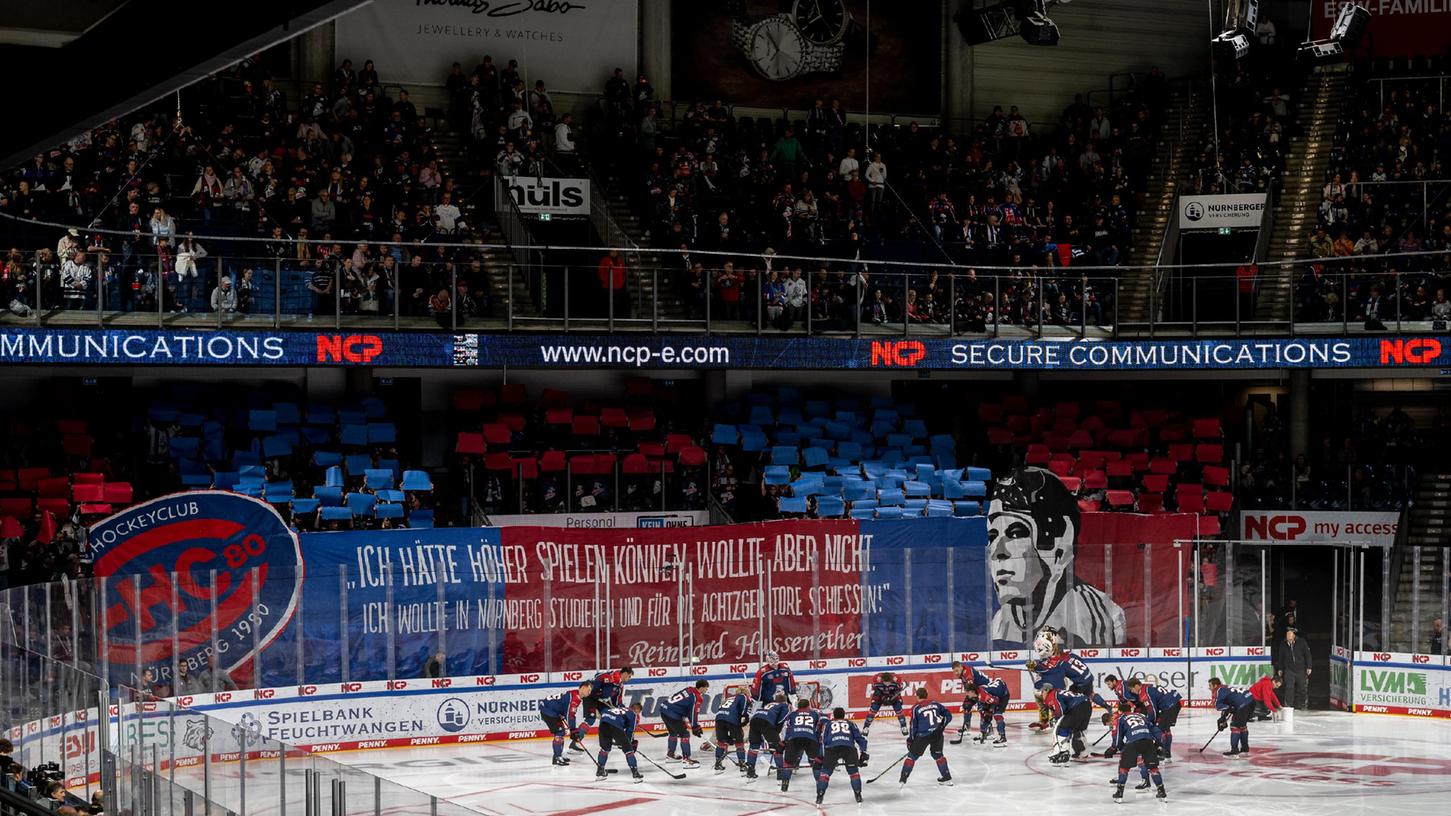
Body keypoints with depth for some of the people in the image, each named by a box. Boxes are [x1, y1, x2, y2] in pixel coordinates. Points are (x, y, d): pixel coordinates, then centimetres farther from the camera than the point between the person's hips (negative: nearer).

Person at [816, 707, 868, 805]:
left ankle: (820, 795, 2)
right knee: (854, 770, 19)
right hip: (849, 748, 1)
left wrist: (822, 757, 26)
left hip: (832, 748, -1)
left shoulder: (828, 724, 31)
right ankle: (858, 795, 14)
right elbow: (860, 738, 24)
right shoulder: (850, 724, 32)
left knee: (826, 771, 12)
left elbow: (823, 741, 23)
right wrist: (863, 753, 25)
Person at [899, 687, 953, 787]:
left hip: (923, 735, -3)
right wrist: (941, 726, 24)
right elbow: (948, 715, 10)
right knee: (937, 754, 23)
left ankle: (903, 778, 8)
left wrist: (910, 739, 8)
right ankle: (946, 777, 21)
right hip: (937, 734, 3)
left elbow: (914, 725, -1)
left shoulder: (916, 708, -1)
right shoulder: (935, 703, 9)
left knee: (912, 755, 10)